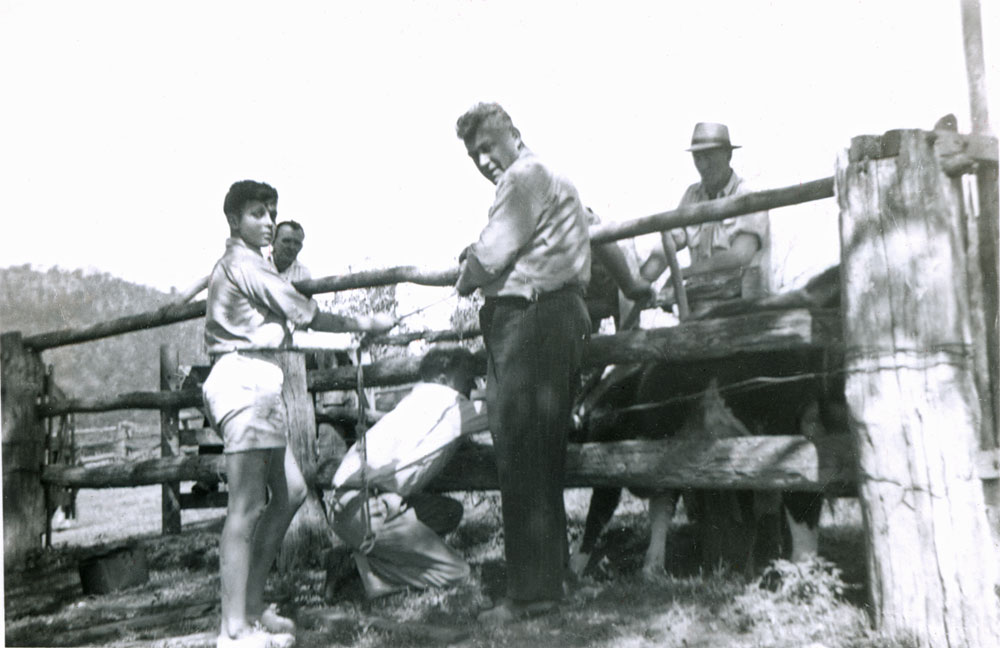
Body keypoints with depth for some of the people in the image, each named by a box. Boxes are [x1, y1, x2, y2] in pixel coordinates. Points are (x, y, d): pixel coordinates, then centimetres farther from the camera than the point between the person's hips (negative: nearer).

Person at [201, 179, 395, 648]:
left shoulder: (234, 264, 24)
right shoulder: (244, 263, -7)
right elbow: (307, 315, -9)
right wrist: (366, 323, 1)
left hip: (254, 381, 10)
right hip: (244, 379, -10)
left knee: (290, 492, 10)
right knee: (247, 506, -11)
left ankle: (251, 606, 15)